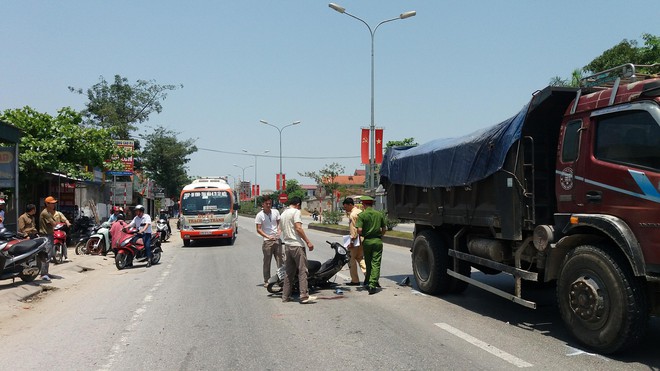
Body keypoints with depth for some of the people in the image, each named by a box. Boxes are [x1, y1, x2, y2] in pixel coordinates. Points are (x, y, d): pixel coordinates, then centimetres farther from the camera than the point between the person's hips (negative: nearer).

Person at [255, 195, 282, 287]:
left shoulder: (275, 212, 6)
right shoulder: (259, 215, -5)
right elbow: (258, 229, -6)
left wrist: (279, 230, -4)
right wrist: (268, 236, -19)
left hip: (277, 239, 4)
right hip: (267, 241, -4)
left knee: (280, 260, 6)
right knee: (267, 262, 2)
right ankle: (266, 281, 10)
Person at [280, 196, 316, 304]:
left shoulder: (282, 214, 20)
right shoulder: (296, 211, -6)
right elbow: (298, 228, -16)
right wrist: (308, 242, -15)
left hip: (287, 245, 8)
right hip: (296, 245, -8)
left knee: (289, 272, 12)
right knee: (302, 271, -7)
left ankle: (285, 296, 13)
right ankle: (304, 296, -11)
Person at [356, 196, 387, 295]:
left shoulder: (361, 215, -7)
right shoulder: (379, 214, 2)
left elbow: (359, 230, -14)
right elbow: (385, 229, 6)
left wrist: (363, 235, 6)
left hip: (367, 241, 0)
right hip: (377, 241, 1)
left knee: (368, 263, 15)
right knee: (375, 263, -1)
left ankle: (368, 282, 27)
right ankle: (372, 285, -10)